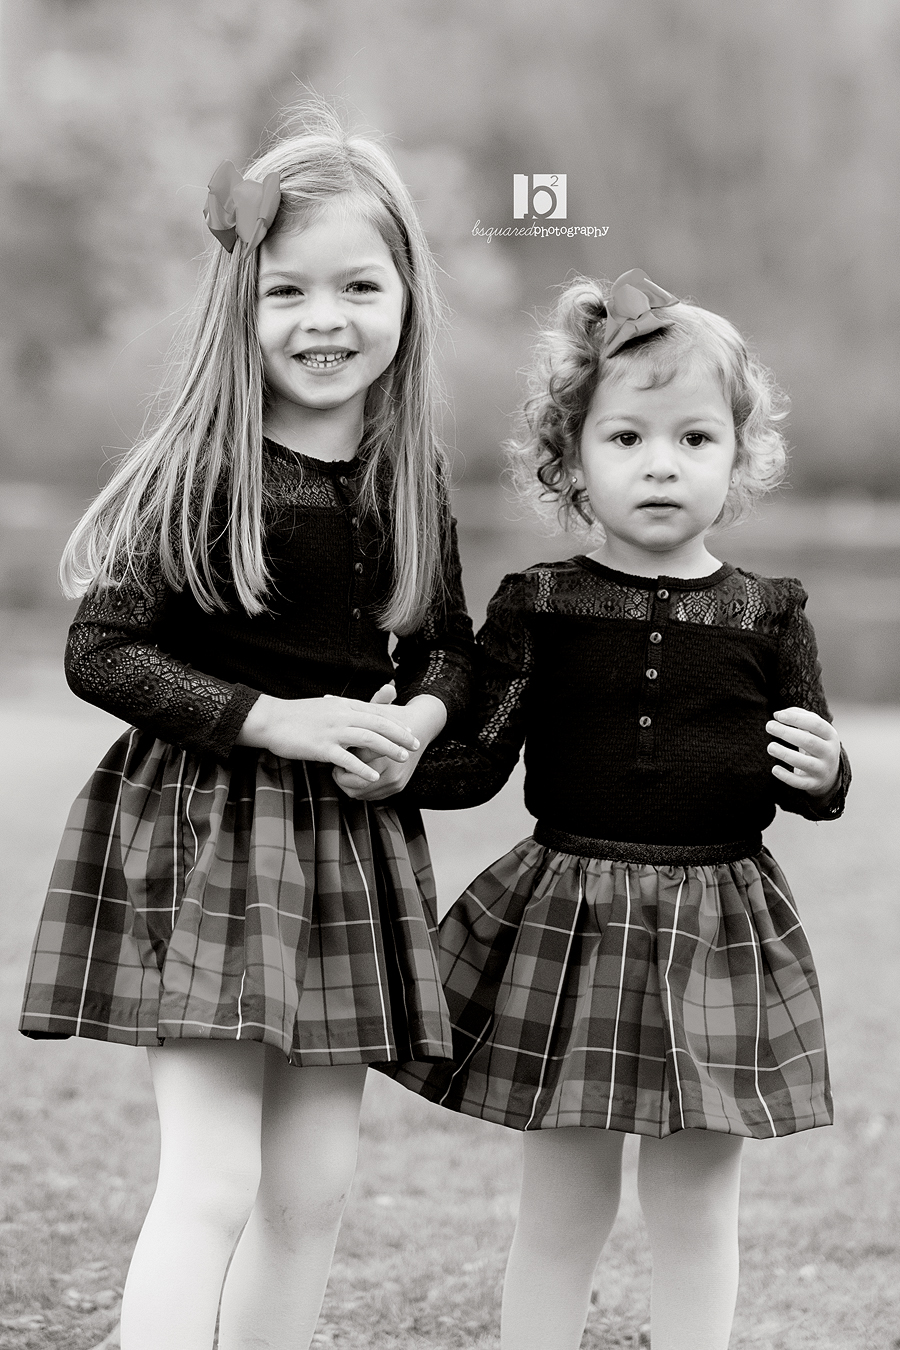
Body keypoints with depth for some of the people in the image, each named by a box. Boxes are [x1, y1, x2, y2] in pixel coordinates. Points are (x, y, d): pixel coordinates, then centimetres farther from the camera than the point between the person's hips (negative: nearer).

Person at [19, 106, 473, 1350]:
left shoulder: (411, 480, 4)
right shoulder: (203, 474, -11)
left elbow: (450, 643, 16)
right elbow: (99, 653, -12)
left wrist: (419, 718, -6)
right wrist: (277, 718, -19)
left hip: (348, 840, 6)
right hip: (200, 828, -5)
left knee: (314, 1187, 10)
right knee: (212, 1181, -9)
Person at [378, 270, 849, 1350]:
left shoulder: (766, 617, 1)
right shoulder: (536, 607, -1)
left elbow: (810, 782, 6)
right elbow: (477, 759, -3)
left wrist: (820, 771, -16)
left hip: (719, 929, 1)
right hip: (566, 918, -1)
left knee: (694, 1209, 9)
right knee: (559, 1208, 8)